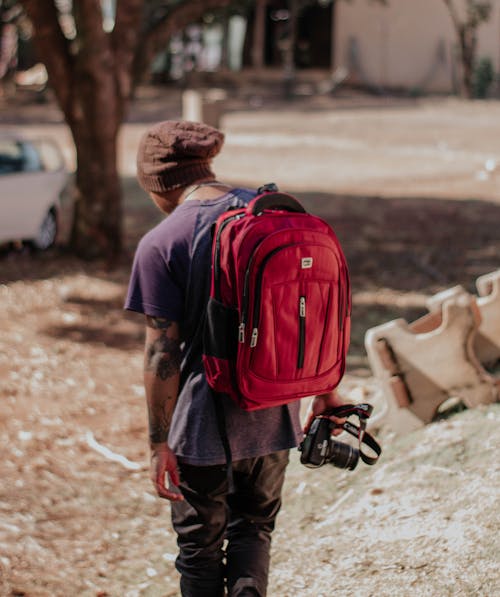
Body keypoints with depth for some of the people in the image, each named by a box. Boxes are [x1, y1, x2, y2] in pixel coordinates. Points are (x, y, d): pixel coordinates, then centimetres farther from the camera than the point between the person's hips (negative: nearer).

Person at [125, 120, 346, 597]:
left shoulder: (160, 244, -13)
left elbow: (163, 352, -15)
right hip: (274, 415, 4)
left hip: (203, 423, -4)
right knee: (255, 526, 21)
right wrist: (326, 391, 14)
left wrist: (160, 441, -9)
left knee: (200, 544, 14)